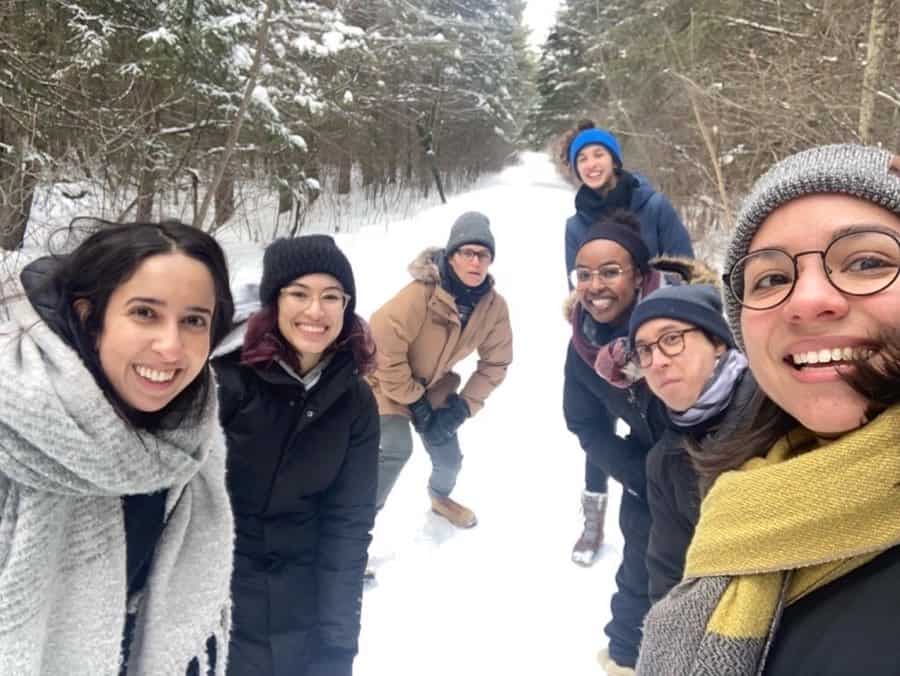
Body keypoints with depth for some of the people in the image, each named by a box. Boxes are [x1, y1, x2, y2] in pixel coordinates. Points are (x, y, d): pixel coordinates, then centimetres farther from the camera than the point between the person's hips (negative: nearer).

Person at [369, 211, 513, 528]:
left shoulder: (494, 306, -16)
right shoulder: (421, 293, -34)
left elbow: (496, 362, -4)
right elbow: (383, 346, -31)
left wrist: (464, 407, -11)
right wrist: (413, 401, -22)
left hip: (433, 384, 5)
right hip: (386, 378, -5)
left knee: (449, 456, 11)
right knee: (396, 449, -25)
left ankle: (441, 497, 47)